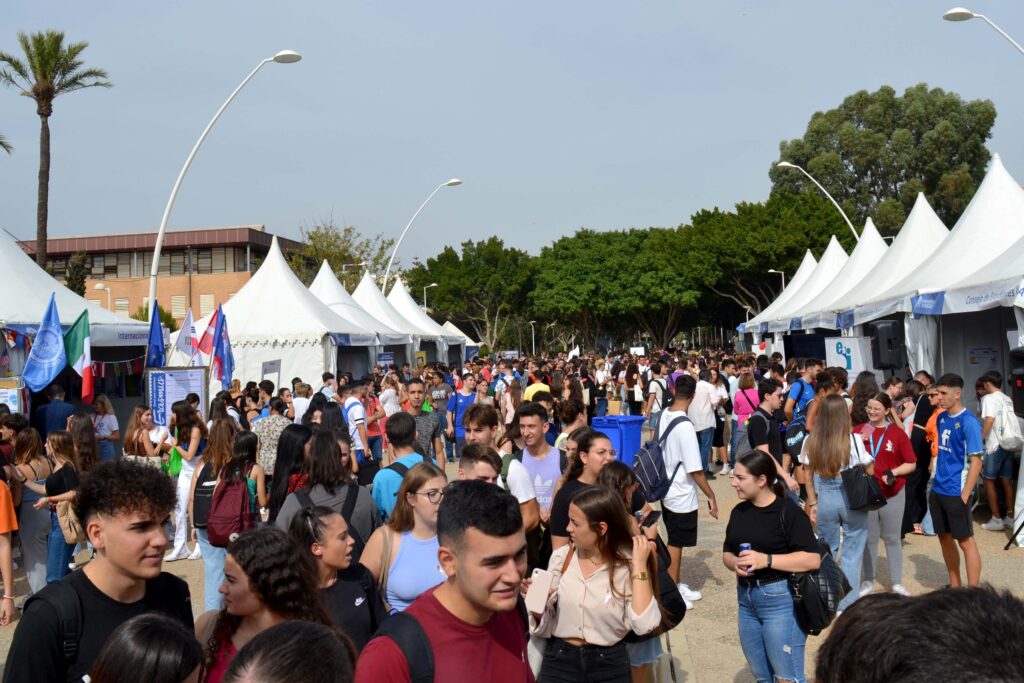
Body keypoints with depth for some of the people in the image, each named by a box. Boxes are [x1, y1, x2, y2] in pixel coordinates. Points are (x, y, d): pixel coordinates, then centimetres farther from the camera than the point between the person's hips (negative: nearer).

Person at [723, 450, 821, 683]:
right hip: (746, 597, 7)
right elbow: (727, 552, 15)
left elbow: (812, 559, -18)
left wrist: (765, 560, -23)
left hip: (780, 598, -7)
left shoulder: (788, 511, -13)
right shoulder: (739, 512, 7)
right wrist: (735, 563, -8)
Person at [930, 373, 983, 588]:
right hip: (937, 490, 7)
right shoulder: (941, 418, 7)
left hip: (956, 492, -7)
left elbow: (976, 461, -15)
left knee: (965, 541, 1)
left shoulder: (968, 422, -14)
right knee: (945, 538, 15)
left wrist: (964, 495, -17)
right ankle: (954, 586, 29)